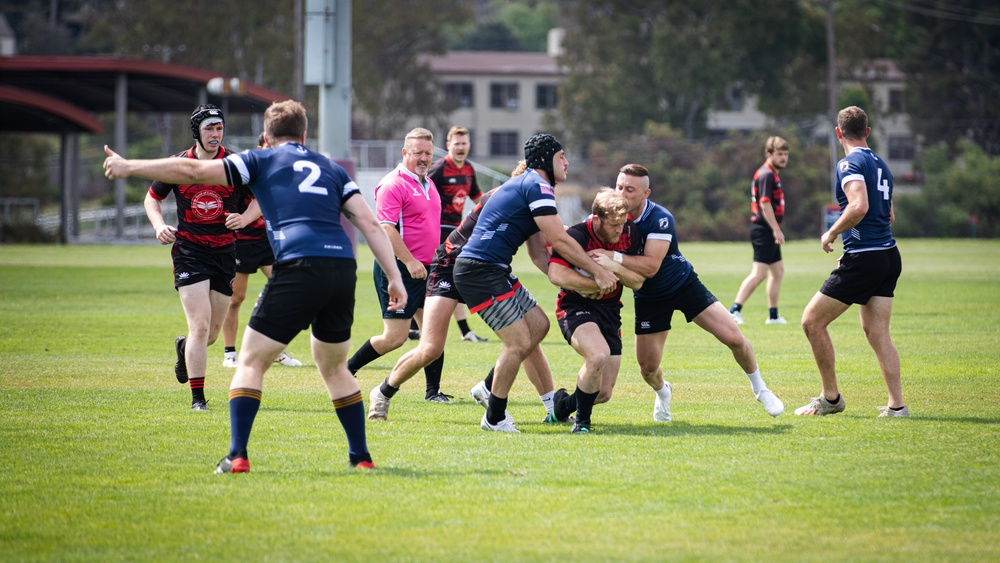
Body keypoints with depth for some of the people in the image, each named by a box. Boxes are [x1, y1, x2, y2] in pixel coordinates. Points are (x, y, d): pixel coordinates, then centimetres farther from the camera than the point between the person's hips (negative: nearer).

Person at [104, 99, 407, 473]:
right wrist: (395, 278, 15)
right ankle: (361, 456, 22)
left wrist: (129, 167, 17)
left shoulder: (263, 161, 14)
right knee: (334, 367, 24)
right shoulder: (331, 169, 25)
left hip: (299, 268, -4)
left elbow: (193, 171, 9)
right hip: (344, 270, 5)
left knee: (251, 362, 6)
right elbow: (370, 225, 15)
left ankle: (237, 456, -5)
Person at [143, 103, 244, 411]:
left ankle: (184, 347, 44)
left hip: (224, 251, 2)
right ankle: (198, 397, -7)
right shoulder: (178, 165, -2)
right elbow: (152, 198, 13)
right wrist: (159, 225, -6)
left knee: (212, 333, 8)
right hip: (189, 250, -2)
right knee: (200, 325, -15)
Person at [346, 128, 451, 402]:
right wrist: (410, 262, -26)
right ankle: (346, 371, 8)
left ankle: (433, 390, 7)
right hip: (398, 269, -8)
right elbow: (385, 228, -22)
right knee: (395, 337, -8)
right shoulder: (393, 184, -13)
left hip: (424, 270, 8)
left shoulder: (428, 184, 16)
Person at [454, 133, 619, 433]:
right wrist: (598, 272, -8)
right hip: (480, 270, -11)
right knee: (519, 341, -11)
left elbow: (542, 243, 24)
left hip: (495, 271, 11)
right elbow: (560, 241, -15)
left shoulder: (526, 184, 22)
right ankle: (495, 418, 0)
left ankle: (488, 389, 18)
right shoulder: (536, 185, -11)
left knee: (538, 325, 13)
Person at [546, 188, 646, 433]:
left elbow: (638, 281, -2)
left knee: (603, 394, 3)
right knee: (598, 354, -37)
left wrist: (614, 265, -22)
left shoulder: (629, 233, -3)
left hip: (610, 311, 6)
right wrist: (598, 284, -25)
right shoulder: (576, 236, -19)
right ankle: (582, 421, -13)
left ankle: (563, 404, 38)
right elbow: (556, 274, -33)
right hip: (576, 306, -6)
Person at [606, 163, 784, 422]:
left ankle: (759, 388, 16)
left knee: (734, 338, -12)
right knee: (648, 367, -2)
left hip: (684, 284, -3)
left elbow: (650, 267, -36)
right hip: (649, 297, 3)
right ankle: (662, 393, 37)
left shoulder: (660, 219, -28)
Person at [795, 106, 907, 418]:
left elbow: (860, 207, -26)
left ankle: (831, 398, 6)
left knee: (812, 321, 1)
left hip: (862, 260, -8)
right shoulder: (880, 164, 15)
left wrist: (832, 233, -12)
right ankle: (896, 404, -1)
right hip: (889, 256, 8)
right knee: (876, 332, 8)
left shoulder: (850, 164, -11)